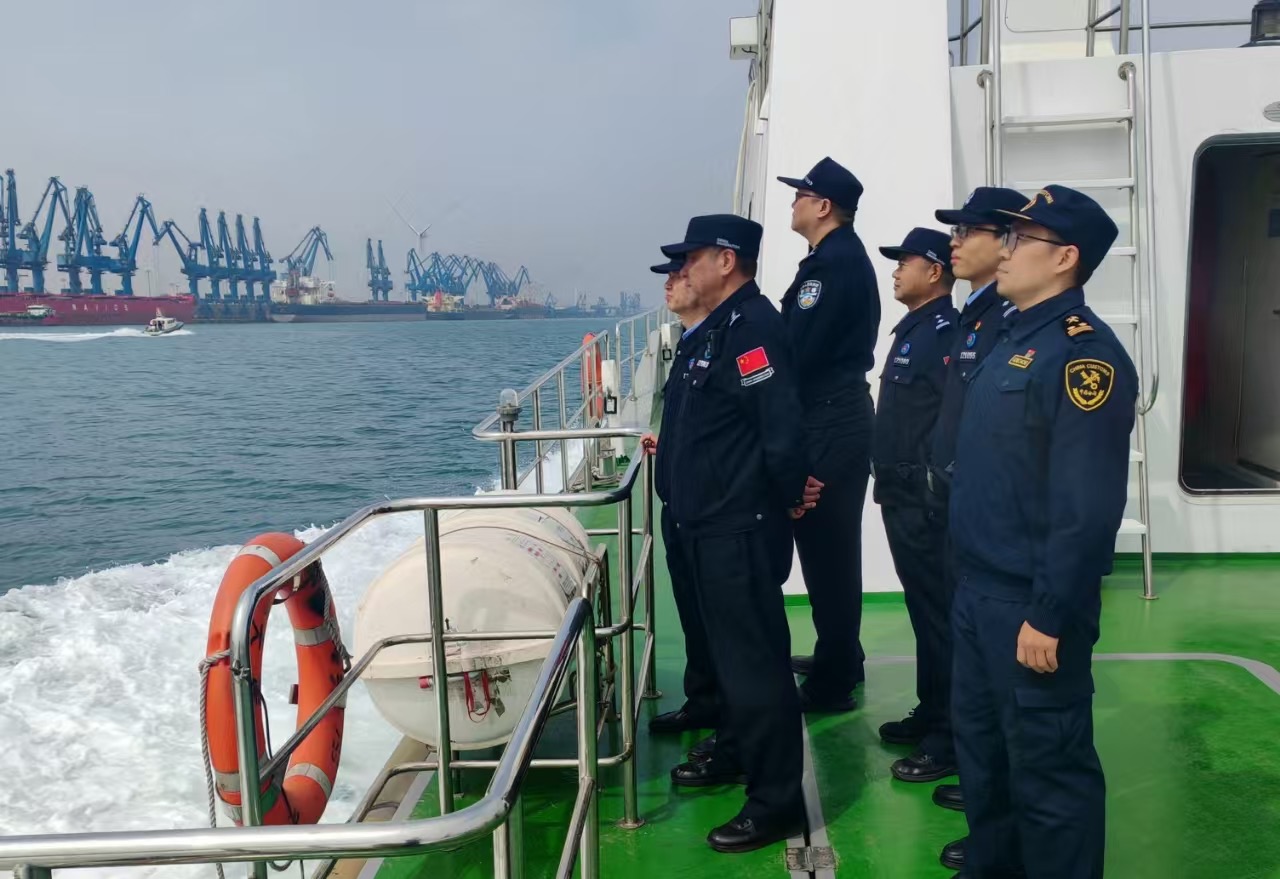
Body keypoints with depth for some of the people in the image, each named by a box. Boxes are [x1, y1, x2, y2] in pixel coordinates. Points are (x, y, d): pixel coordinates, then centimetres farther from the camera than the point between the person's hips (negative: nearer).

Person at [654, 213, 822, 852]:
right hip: (710, 523, 11)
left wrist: (791, 496, -13)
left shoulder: (753, 327, -20)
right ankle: (734, 751, 40)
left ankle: (777, 802, 7)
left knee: (755, 659, -3)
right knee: (728, 647, 23)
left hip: (741, 529, -11)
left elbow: (782, 427, -24)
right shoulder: (717, 327, 12)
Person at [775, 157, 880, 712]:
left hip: (830, 424, -11)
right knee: (829, 543, 18)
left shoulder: (835, 262, -16)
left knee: (826, 546, -3)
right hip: (834, 417, 11)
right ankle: (839, 657, 32)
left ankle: (831, 682, 6)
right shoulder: (839, 257, 16)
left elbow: (799, 348, -21)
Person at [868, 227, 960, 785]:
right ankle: (929, 712, 31)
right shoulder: (912, 329, 15)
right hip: (901, 495, 10)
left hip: (927, 502, -10)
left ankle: (950, 738, 8)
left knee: (938, 614, -2)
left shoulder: (946, 332, -17)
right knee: (923, 609, 18)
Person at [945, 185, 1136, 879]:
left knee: (1047, 766, 5)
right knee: (980, 742, 20)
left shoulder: (1084, 352, -18)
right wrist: (972, 582, 16)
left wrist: (1048, 616, -21)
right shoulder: (1013, 339, 11)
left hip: (1031, 604, -9)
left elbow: (1087, 508, -23)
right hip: (979, 587, 9)